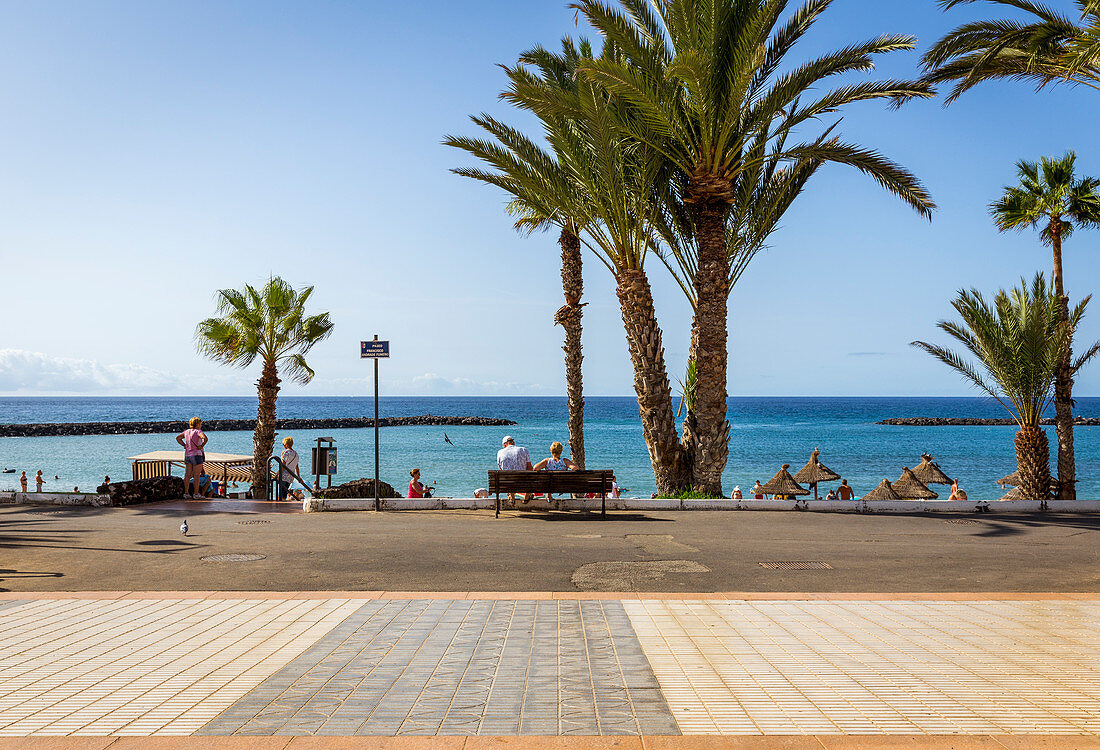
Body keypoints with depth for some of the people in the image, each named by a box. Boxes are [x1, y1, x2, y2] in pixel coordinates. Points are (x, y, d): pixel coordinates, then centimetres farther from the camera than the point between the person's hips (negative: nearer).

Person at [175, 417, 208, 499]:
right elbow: (205, 438, -30)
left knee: (187, 475, 10)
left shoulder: (187, 431, 9)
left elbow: (178, 438, 19)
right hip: (197, 455, -7)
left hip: (187, 455, 7)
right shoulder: (198, 431, -12)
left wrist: (184, 445, 12)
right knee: (196, 476, -1)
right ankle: (196, 494, 1)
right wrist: (202, 446, -17)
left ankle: (186, 493, 13)